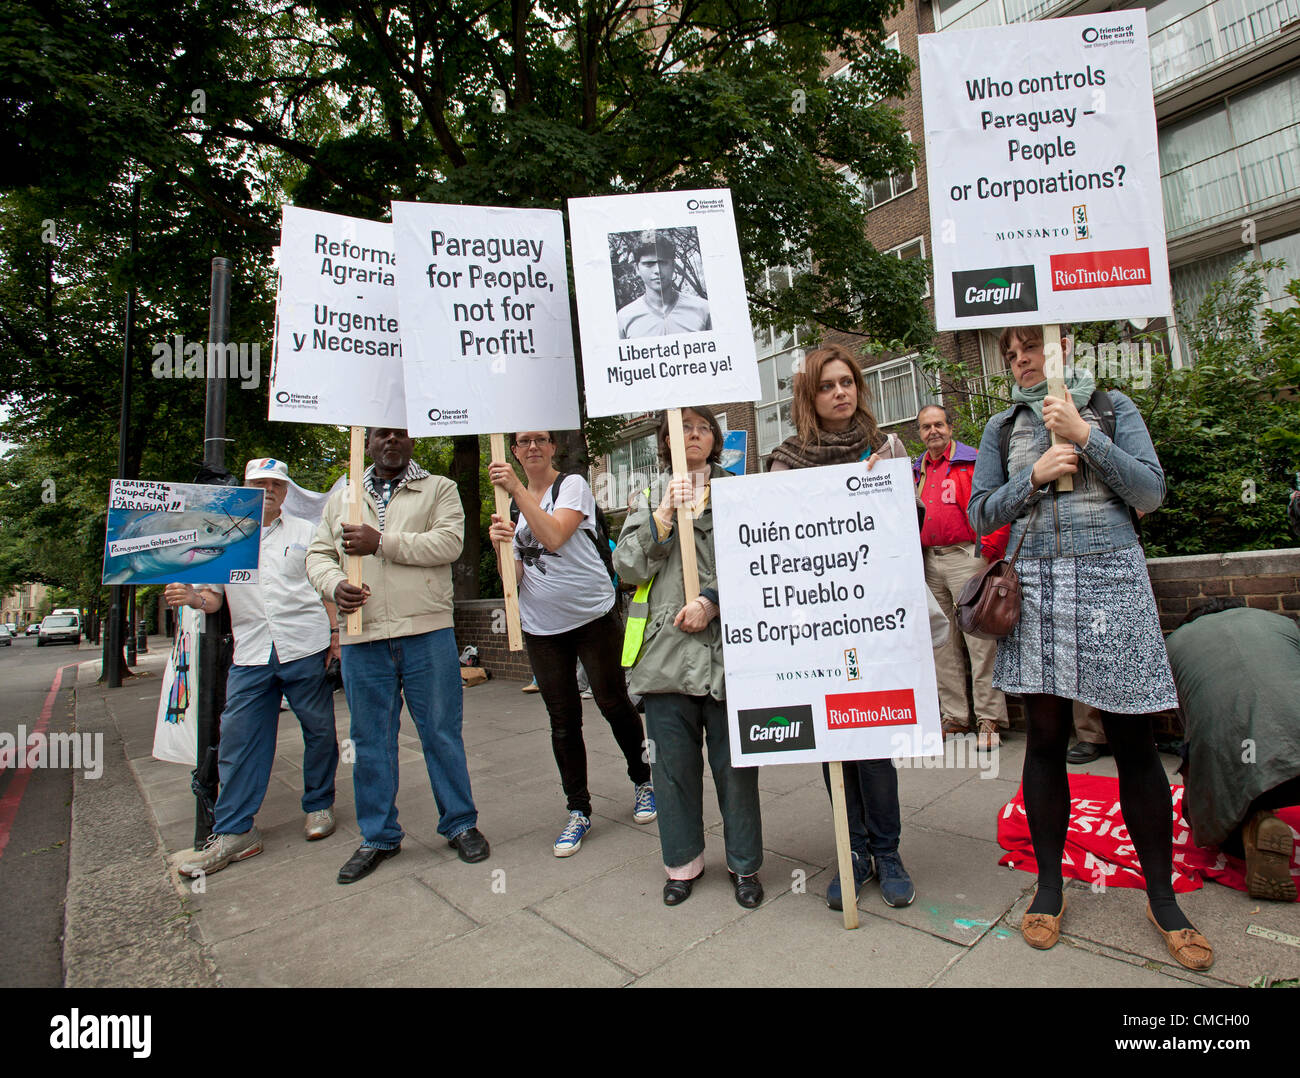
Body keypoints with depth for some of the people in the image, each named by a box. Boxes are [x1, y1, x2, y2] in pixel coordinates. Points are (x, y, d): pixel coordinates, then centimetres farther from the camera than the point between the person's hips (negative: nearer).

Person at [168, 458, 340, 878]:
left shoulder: (305, 531, 12)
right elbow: (214, 596, 14)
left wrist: (335, 631, 2)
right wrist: (191, 597, -9)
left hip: (305, 646, -1)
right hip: (250, 654, 2)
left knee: (319, 730, 5)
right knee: (237, 738, 0)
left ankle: (319, 805, 23)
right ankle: (233, 831, 9)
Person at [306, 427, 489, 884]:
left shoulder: (439, 488, 7)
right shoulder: (341, 498, 18)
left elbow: (449, 542, -9)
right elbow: (317, 553, 16)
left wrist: (382, 543, -13)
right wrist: (334, 583, -6)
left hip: (427, 631, -3)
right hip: (362, 637, 3)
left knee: (442, 731, 4)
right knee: (370, 739, 11)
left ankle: (460, 824, 21)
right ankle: (378, 836, 27)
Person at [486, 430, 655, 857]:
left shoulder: (573, 485, -2)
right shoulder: (514, 503, 14)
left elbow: (554, 536, -20)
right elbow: (515, 576, 8)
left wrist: (517, 489, -20)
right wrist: (501, 546, -11)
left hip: (593, 615, -4)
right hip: (541, 626, 5)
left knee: (613, 703, 3)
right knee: (563, 721, 7)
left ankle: (642, 780, 28)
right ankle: (578, 810, 20)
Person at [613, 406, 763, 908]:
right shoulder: (649, 498, 13)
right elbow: (628, 566, 1)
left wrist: (712, 600, -12)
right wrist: (664, 513, -8)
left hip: (727, 647, -1)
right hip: (666, 650, 2)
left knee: (735, 763, 6)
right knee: (674, 763, 10)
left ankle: (745, 864, 27)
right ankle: (683, 861, 31)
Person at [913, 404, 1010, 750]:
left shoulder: (973, 462, 0)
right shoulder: (916, 470, 17)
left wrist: (988, 553, -12)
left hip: (965, 557, -6)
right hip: (928, 562, 6)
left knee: (979, 638, -5)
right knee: (942, 642, 9)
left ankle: (989, 719, 3)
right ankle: (954, 717, 18)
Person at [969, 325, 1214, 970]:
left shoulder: (1112, 408, 9)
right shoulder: (1002, 427, 12)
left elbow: (1151, 492, 0)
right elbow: (981, 514, 7)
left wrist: (1084, 437, -9)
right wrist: (1033, 478, -8)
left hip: (1111, 578, -1)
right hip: (1034, 587, 1)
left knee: (1134, 744, 3)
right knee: (1045, 740, 6)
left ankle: (1162, 898, 23)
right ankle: (1050, 885, 22)